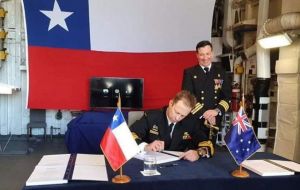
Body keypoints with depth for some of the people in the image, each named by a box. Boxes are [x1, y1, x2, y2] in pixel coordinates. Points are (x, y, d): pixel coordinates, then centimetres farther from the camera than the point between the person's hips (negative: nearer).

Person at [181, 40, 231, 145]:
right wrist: (203, 113, -16)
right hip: (194, 120, -2)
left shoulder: (221, 72, 7)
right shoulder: (189, 72, 0)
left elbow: (227, 96, 3)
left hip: (214, 120, 3)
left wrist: (217, 111, -14)